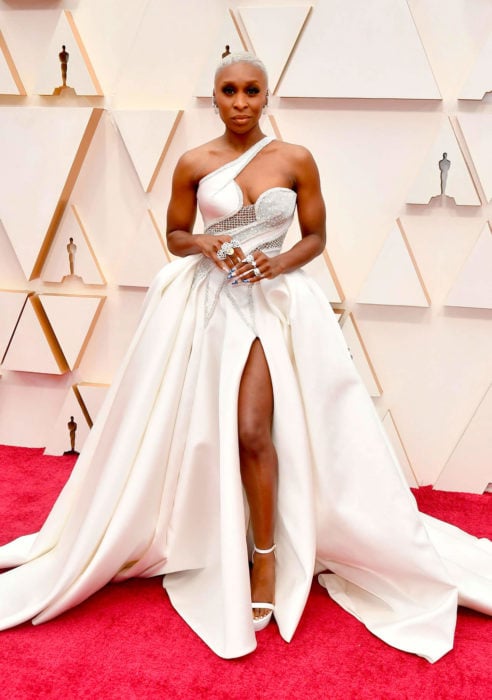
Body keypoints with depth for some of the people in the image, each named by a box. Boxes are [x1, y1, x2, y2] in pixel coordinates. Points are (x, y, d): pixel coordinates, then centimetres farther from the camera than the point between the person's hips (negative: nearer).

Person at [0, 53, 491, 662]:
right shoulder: (193, 164, 1)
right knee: (193, 427, 6)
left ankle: (266, 559, 4)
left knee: (252, 431, -14)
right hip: (206, 302, 2)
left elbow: (316, 237, 6)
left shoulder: (296, 160, -1)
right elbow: (175, 235, 9)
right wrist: (203, 245, -12)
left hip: (273, 302, -2)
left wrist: (280, 262, -13)